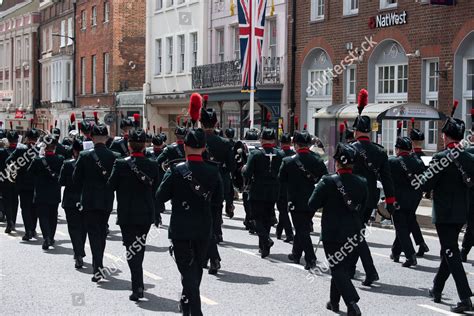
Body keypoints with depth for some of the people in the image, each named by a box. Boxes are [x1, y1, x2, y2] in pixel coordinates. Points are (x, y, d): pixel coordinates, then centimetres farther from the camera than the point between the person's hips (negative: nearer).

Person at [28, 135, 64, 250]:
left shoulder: (38, 161, -15)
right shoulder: (60, 160, -9)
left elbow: (30, 172, 0)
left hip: (41, 194, -3)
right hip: (55, 194, 3)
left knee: (43, 216, 2)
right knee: (53, 216, 17)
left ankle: (46, 238, -15)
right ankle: (51, 238, 28)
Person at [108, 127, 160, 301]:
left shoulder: (121, 164, -13)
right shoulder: (153, 165, -3)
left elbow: (111, 186, -2)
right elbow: (155, 190, 5)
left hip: (127, 215, -4)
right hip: (146, 215, 4)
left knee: (132, 250, 0)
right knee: (139, 248, 19)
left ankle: (138, 287, -9)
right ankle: (138, 284, 32)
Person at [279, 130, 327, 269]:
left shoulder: (288, 161, -12)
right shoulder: (318, 160, -3)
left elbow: (281, 180, -2)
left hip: (296, 202, -4)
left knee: (302, 230, 1)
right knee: (303, 228, 20)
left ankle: (311, 259, -10)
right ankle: (296, 254, 33)